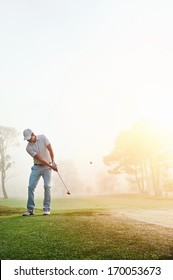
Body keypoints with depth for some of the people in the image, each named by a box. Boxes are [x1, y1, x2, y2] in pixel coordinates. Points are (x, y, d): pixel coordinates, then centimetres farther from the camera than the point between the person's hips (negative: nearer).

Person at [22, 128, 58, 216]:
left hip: (47, 167, -1)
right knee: (31, 187, -7)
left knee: (47, 186, -12)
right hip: (36, 167, 1)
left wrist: (53, 162, -15)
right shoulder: (28, 147, -12)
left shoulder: (42, 137, -9)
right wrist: (51, 166, -17)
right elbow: (40, 159, -15)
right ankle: (30, 209, 3)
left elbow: (50, 149, -10)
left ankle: (47, 209, -2)